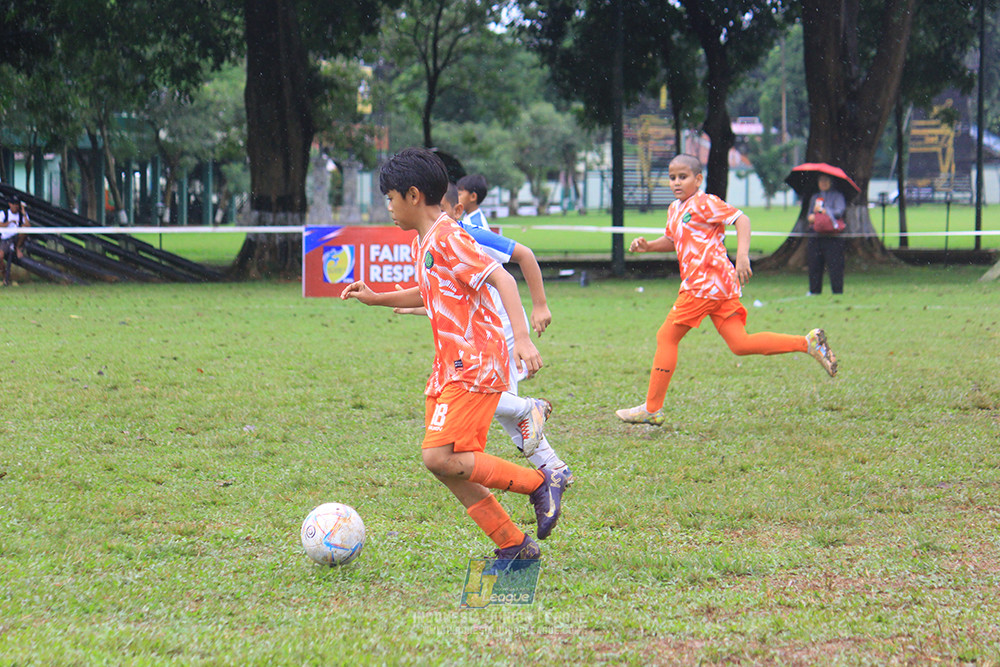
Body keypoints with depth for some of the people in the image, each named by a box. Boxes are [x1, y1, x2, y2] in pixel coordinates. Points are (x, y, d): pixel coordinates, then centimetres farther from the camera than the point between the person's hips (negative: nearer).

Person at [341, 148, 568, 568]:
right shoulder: (421, 243, 16)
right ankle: (513, 545, 10)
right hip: (449, 368, 10)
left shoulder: (448, 238, -14)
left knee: (440, 458, -19)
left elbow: (502, 279, -21)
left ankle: (539, 483, -7)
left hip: (476, 365, -10)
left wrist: (522, 338, -31)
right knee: (452, 466, 4)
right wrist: (376, 298, 26)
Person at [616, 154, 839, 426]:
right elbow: (671, 240, 35)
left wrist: (742, 255, -27)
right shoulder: (675, 210, 20)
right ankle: (808, 343, 2)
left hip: (706, 284, -10)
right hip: (720, 289, 10)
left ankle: (652, 409, 2)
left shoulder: (704, 203, -8)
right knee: (740, 344, 5)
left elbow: (741, 219, -15)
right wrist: (647, 246, 16)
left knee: (667, 337, -3)